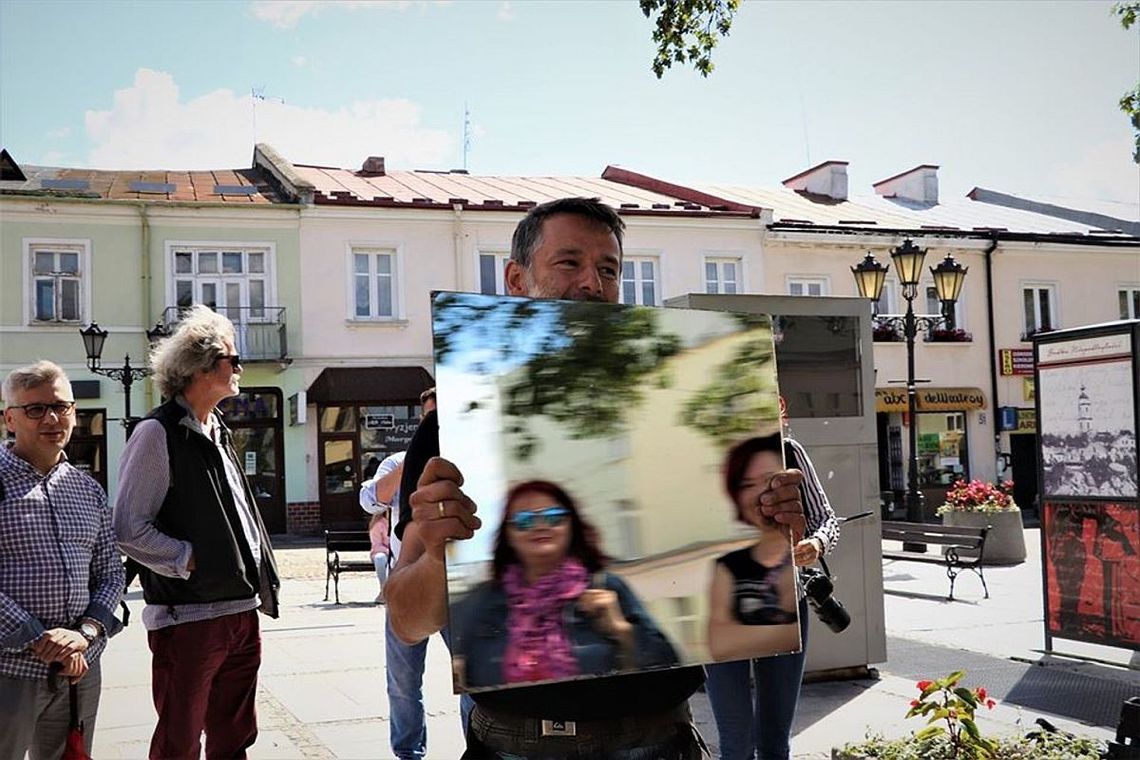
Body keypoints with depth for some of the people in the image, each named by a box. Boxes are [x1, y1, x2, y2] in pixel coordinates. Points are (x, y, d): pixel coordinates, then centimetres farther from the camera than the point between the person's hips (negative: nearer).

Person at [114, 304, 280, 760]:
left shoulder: (217, 433, 16)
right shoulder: (157, 433, -10)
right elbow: (129, 529, -14)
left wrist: (260, 582, 12)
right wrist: (193, 560, -16)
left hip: (242, 610, 8)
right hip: (188, 616, -8)